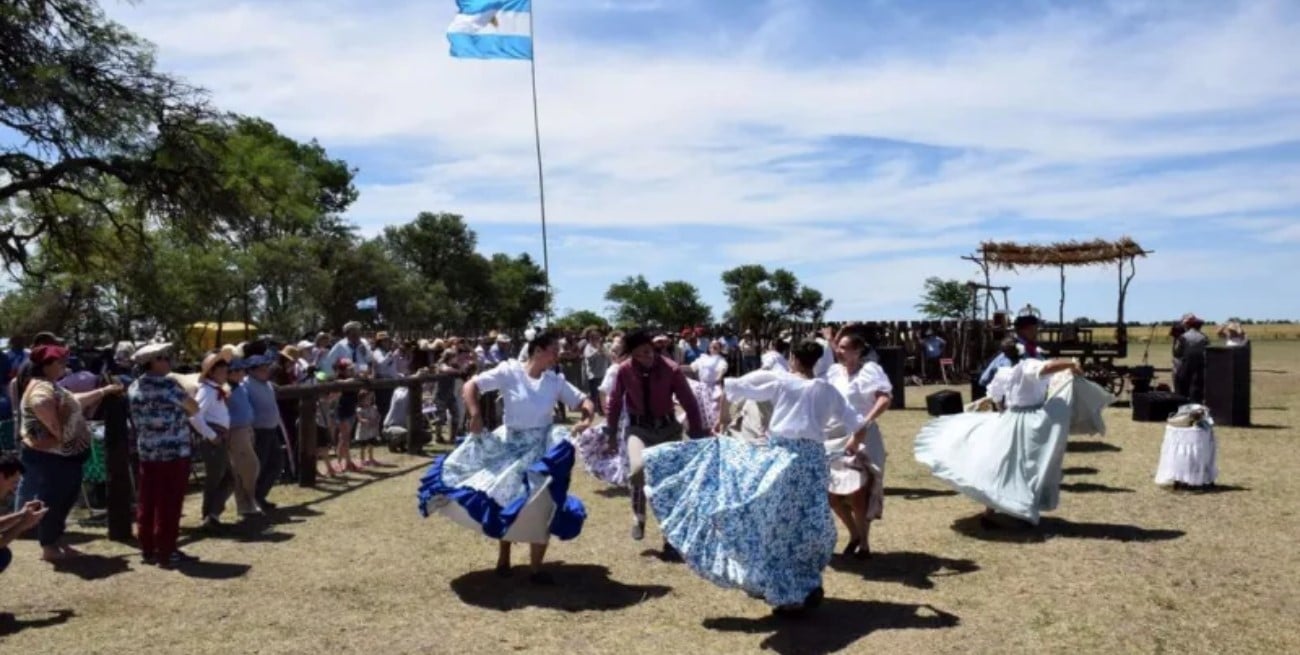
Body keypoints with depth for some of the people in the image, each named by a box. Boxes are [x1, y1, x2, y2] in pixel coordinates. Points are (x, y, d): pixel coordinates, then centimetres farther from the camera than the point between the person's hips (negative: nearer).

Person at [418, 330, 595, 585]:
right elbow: (471, 385, -13)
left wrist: (587, 418, -21)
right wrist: (475, 416, -24)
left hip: (542, 449, 1)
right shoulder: (510, 372, -11)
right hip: (511, 446, -1)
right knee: (506, 500, 12)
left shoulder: (556, 381, -2)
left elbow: (584, 401, 0)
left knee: (539, 506, 1)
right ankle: (503, 558, 35)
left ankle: (536, 568, 15)